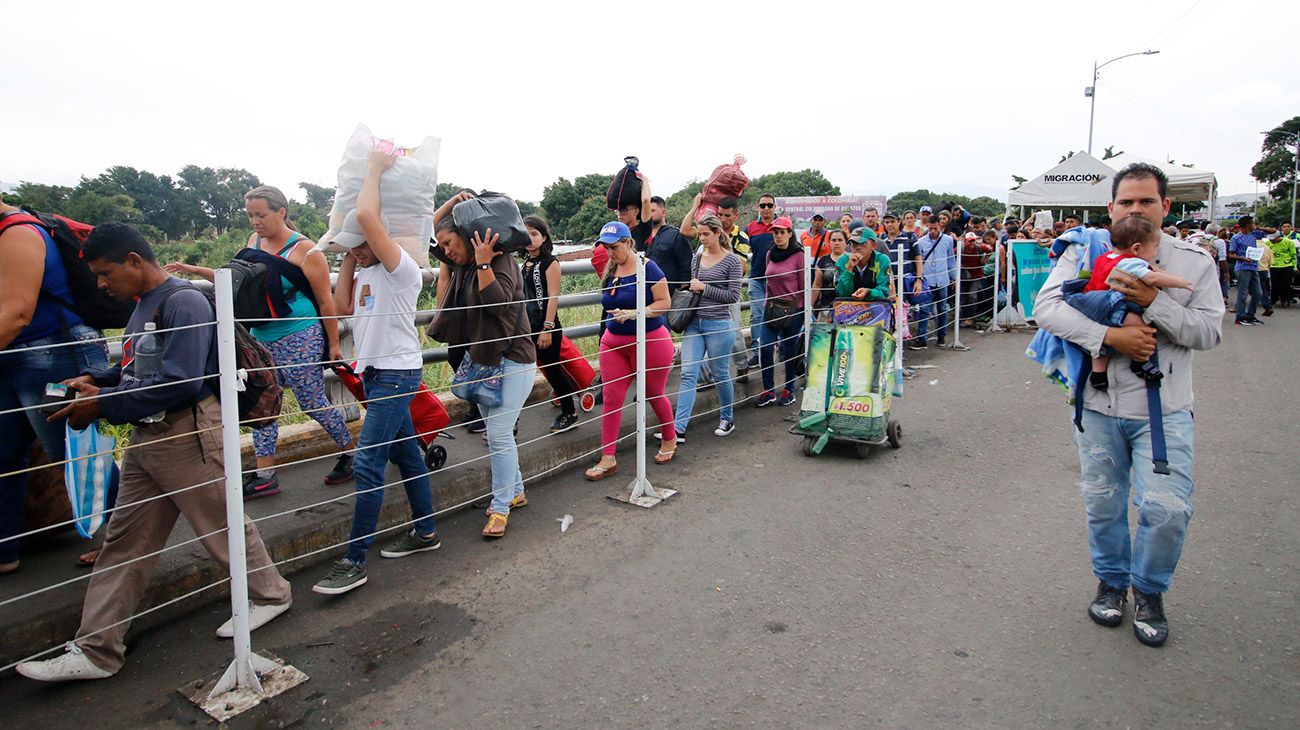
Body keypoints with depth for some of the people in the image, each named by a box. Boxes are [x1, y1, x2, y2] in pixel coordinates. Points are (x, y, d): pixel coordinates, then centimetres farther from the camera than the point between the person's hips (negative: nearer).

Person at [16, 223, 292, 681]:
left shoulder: (184, 303, -16)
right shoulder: (143, 305, 14)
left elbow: (180, 380, -24)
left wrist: (104, 404, -19)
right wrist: (95, 380, 4)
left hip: (188, 435, -9)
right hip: (146, 438, 9)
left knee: (223, 526, 6)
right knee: (123, 542, 11)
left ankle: (271, 594, 27)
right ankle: (96, 650, 19)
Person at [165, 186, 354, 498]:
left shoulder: (304, 250, -11)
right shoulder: (255, 241, 9)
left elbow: (326, 301, -9)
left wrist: (333, 344, -8)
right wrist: (198, 270, 9)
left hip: (299, 340, -7)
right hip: (261, 338, 7)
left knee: (313, 404, 1)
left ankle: (351, 452, 21)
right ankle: (265, 475, 13)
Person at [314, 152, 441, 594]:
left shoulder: (401, 267, -16)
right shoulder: (367, 273, 13)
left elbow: (366, 215, -28)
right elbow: (343, 306, 12)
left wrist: (375, 167, -15)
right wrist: (348, 259, 9)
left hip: (396, 375, -10)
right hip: (376, 374, 10)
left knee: (367, 464, -11)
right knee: (405, 454, 16)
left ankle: (354, 562, -6)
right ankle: (425, 532, 27)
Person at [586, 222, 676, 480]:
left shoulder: (647, 268, -13)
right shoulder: (610, 271, 6)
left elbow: (665, 302, -16)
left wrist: (634, 314, -25)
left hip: (649, 342, -5)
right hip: (613, 343, 5)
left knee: (654, 395, 12)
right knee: (611, 399, 1)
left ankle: (669, 440, 37)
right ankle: (608, 458, 6)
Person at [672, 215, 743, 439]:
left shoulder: (732, 260, -5)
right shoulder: (696, 258, 10)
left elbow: (734, 295, -11)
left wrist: (704, 288, -13)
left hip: (719, 325, -4)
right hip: (694, 323, 5)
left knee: (720, 374, 8)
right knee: (688, 374, -3)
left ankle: (727, 419, 29)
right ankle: (679, 427, -6)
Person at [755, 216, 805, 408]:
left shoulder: (799, 255, -8)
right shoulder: (770, 254, 8)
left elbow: (803, 287, -5)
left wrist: (803, 311, -3)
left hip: (793, 309, -4)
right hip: (771, 308, 5)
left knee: (790, 351, 6)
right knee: (765, 348, -4)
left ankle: (789, 390, 21)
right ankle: (769, 391, 8)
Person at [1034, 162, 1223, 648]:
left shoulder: (1194, 261, 3)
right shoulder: (1086, 253, 0)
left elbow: (1210, 331, -3)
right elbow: (1046, 306, -14)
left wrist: (1154, 303, -18)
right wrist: (1110, 336, -23)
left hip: (1164, 410, 0)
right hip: (1098, 406, 1)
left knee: (1168, 509, -8)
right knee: (1103, 505, 12)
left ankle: (1149, 590, 20)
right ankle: (1111, 581, 37)